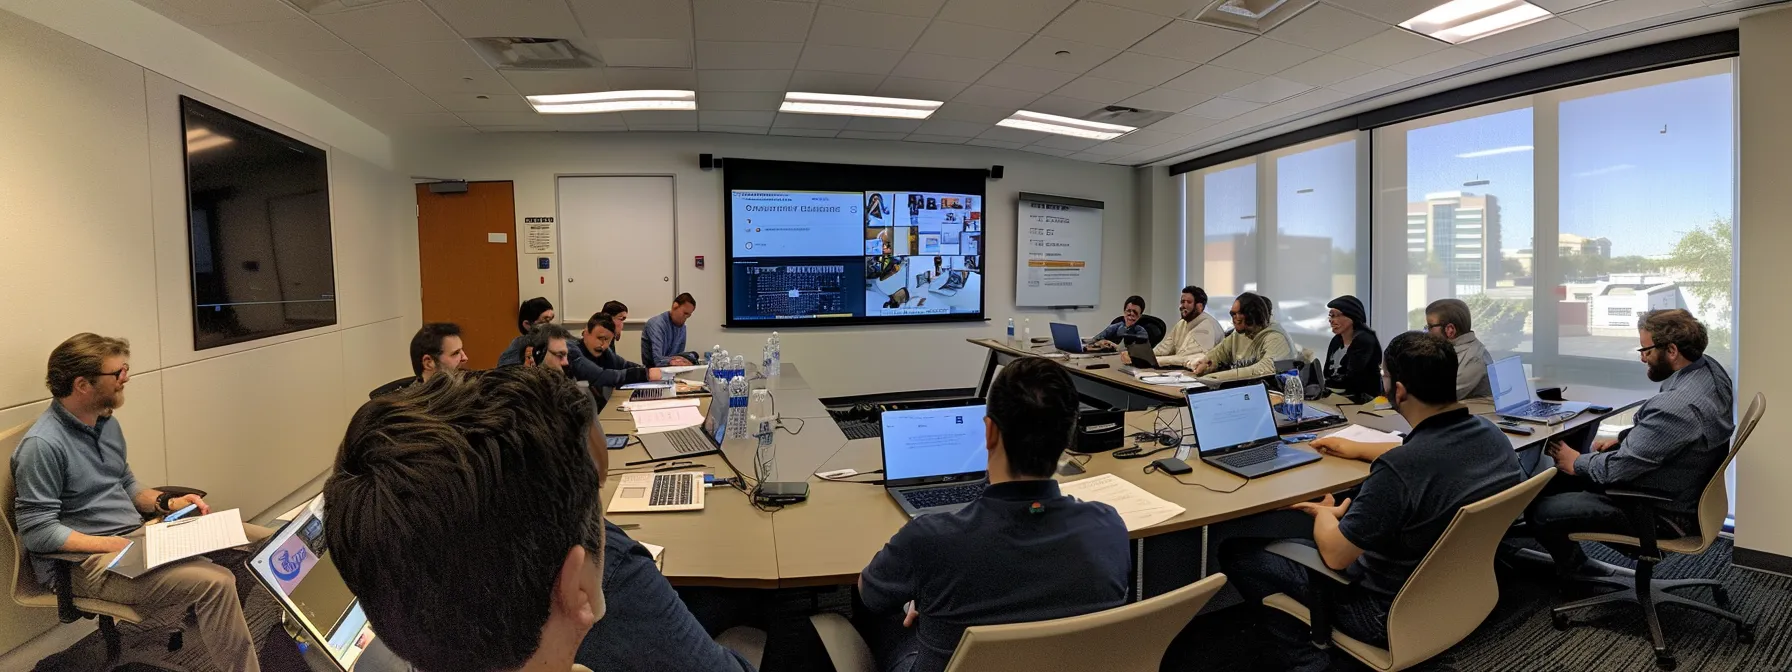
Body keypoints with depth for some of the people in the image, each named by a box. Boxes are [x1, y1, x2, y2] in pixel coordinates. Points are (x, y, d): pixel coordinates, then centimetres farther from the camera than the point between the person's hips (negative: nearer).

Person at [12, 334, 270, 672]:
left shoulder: (106, 422, 9)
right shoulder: (42, 444, -18)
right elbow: (38, 532, -19)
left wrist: (167, 503, 1)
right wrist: (119, 545, -21)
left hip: (138, 533, 9)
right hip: (85, 560, -8)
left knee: (264, 539, -2)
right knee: (215, 582, -30)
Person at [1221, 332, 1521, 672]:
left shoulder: (1399, 469, -35)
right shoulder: (1493, 434, -9)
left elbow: (1334, 555, -23)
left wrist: (1324, 513, -2)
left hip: (1393, 613, -8)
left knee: (1235, 552, -1)